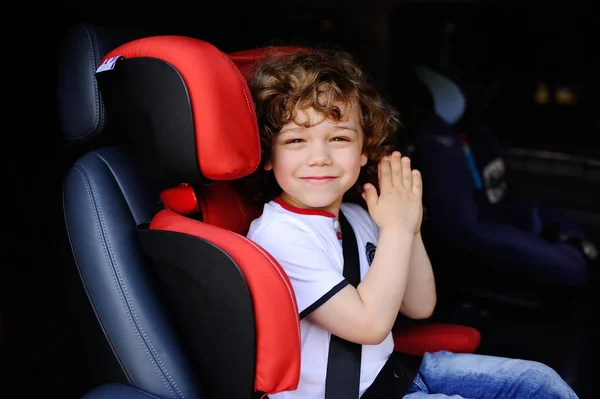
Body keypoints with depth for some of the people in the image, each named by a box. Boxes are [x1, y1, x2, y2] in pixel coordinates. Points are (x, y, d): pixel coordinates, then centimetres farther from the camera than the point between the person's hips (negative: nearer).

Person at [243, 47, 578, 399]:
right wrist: (396, 228, -19)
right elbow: (370, 323, -25)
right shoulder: (278, 236, -23)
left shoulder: (356, 216, 0)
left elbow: (419, 307, 6)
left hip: (391, 368, 8)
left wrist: (410, 229, -8)